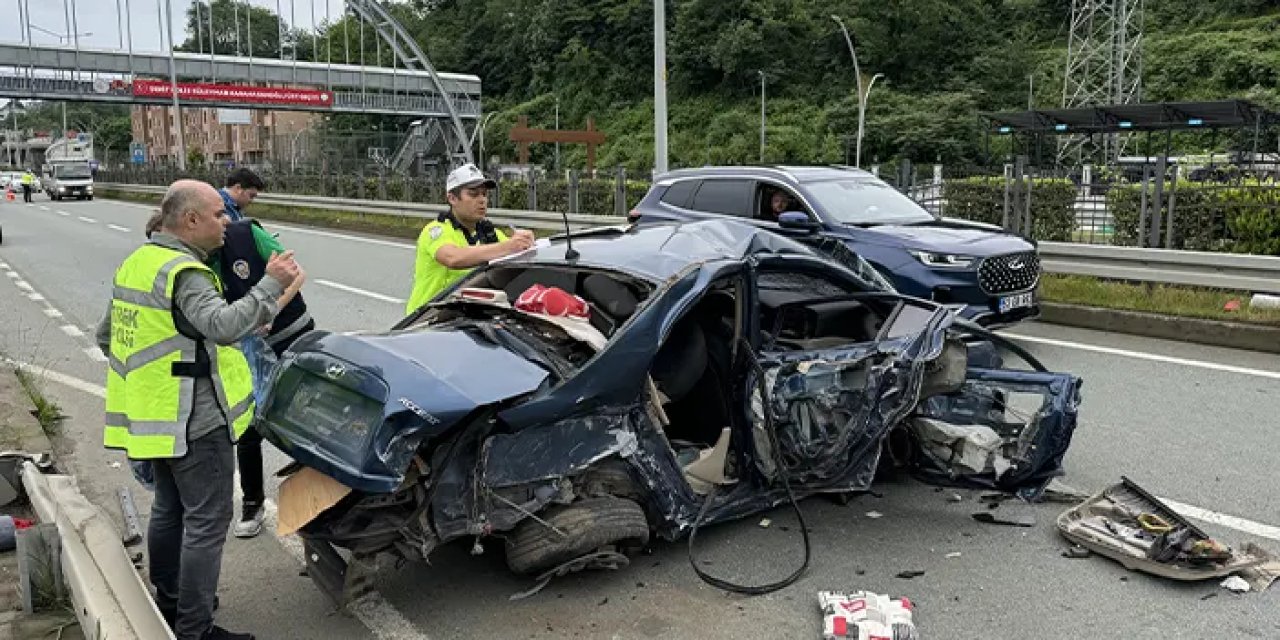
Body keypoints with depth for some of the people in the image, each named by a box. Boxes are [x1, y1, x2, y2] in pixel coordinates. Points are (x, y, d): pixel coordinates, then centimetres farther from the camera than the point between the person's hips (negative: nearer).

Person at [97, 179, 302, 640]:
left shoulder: (138, 261, 11)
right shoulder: (183, 272, -20)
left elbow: (106, 335, 19)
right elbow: (223, 325, -37)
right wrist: (271, 285, -30)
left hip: (154, 415, 10)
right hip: (195, 419, -10)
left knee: (169, 508, 21)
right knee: (207, 521, -3)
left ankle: (168, 603, 35)